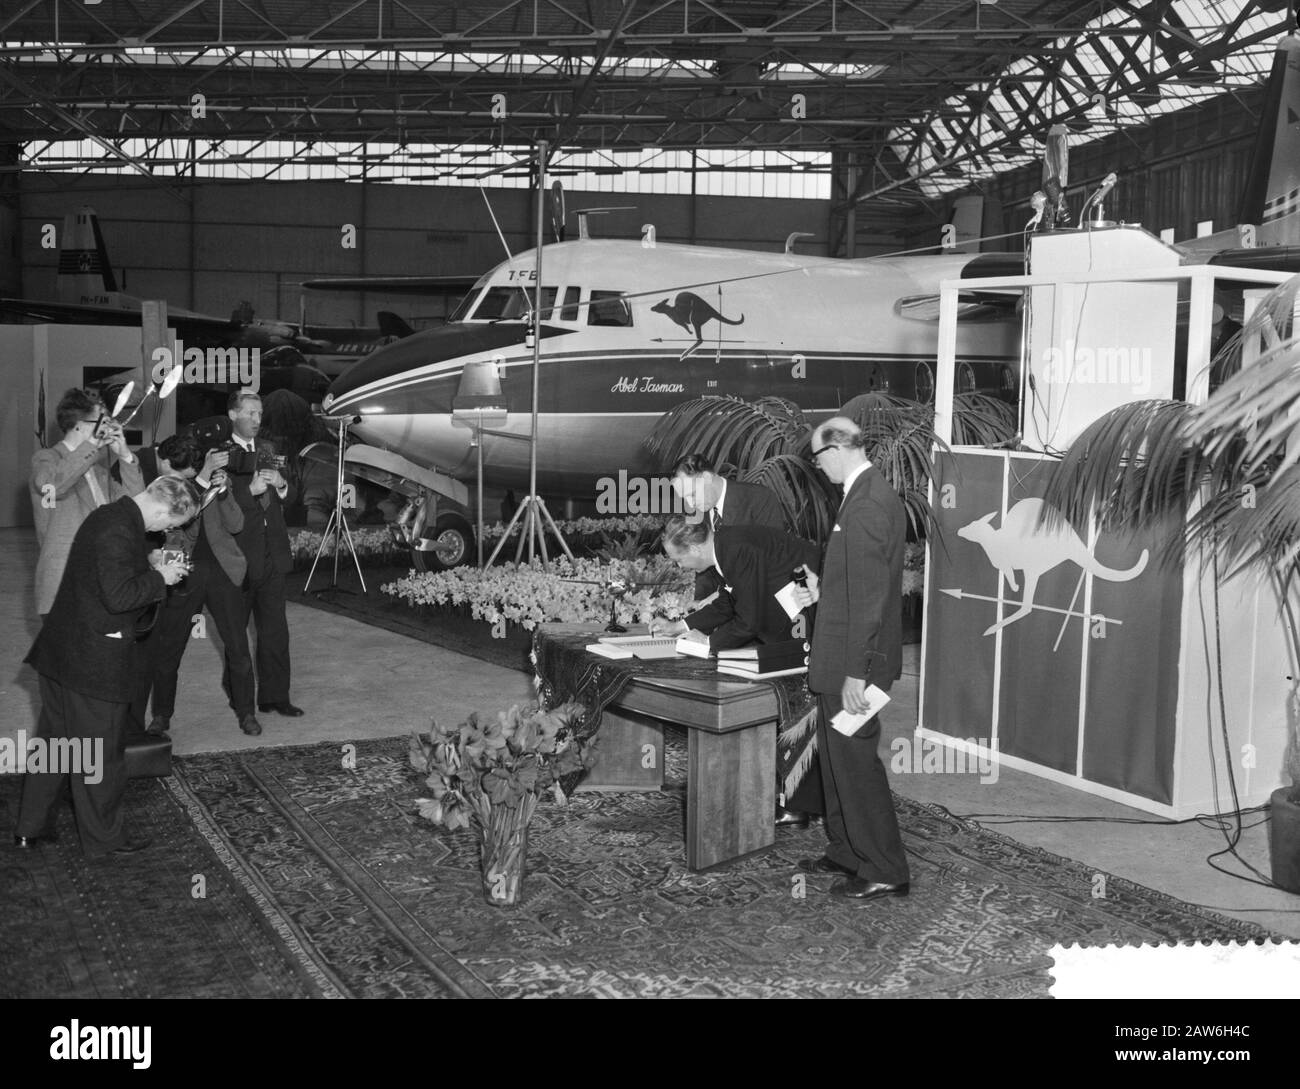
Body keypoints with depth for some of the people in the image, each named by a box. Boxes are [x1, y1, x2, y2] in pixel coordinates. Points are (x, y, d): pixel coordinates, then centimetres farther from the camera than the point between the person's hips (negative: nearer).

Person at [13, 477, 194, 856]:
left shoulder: (107, 515, 8)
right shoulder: (121, 531, -23)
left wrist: (151, 569, 9)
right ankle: (104, 838, 18)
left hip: (62, 651, 10)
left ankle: (31, 828, 30)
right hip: (95, 661, -10)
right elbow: (119, 596, -28)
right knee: (101, 751, 5)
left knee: (53, 739, 19)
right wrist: (159, 577, -14)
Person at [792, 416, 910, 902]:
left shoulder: (867, 505, -21)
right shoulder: (872, 494, 11)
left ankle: (884, 871, 9)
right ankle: (845, 852, 32)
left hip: (855, 661, -10)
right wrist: (823, 591, 13)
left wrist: (856, 673, -23)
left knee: (855, 759, -1)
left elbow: (870, 594, -24)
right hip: (842, 660, 10)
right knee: (836, 755, 19)